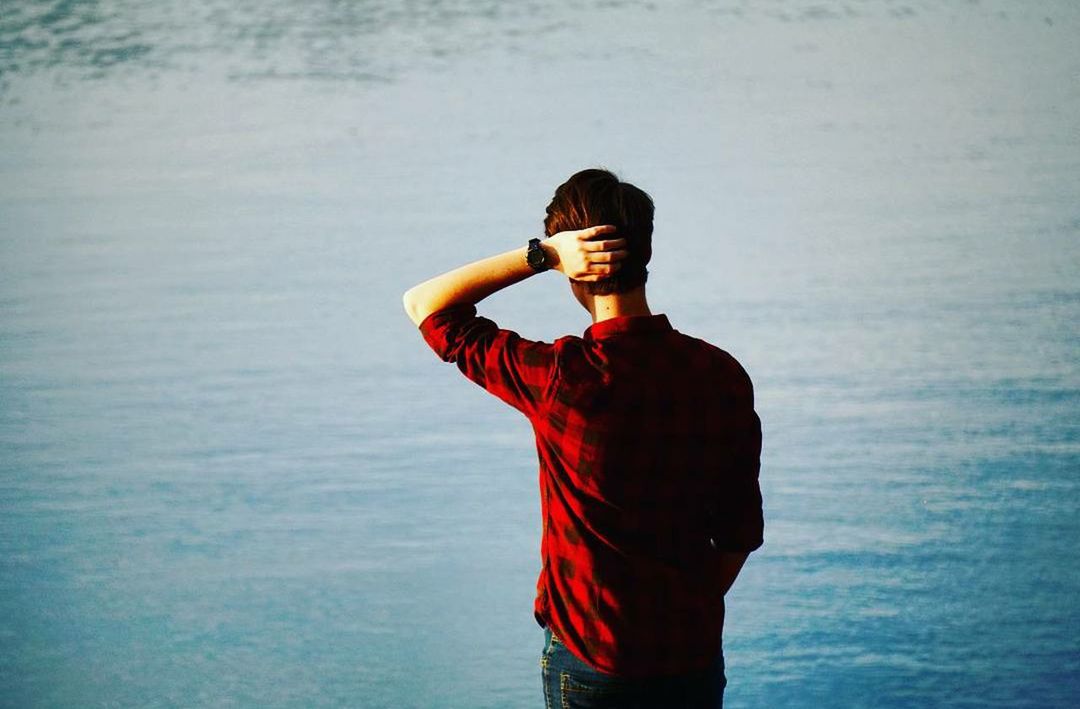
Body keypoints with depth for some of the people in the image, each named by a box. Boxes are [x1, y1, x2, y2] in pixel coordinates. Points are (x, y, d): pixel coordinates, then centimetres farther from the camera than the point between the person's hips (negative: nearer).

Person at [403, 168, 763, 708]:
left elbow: (424, 305, -8)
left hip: (591, 664, -3)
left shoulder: (562, 379, -20)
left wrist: (541, 255, -15)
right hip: (696, 657, 4)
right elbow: (740, 534, 1)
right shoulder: (723, 375, -8)